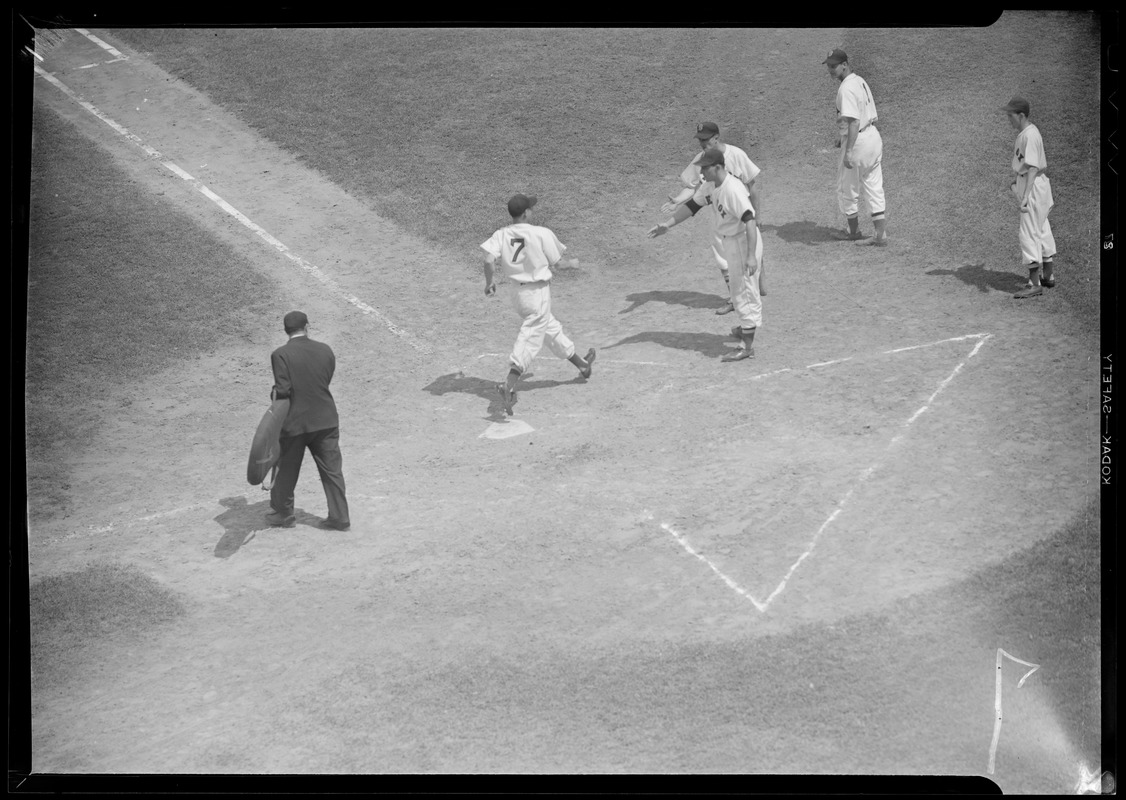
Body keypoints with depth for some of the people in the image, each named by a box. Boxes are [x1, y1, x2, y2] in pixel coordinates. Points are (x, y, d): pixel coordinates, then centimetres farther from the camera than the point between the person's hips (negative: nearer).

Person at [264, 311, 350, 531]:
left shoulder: (281, 354, -14)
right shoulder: (325, 351, -1)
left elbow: (283, 389, -20)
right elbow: (326, 381, 4)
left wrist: (274, 393, 3)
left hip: (294, 422, -3)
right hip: (325, 420, 3)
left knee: (287, 469, 16)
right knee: (332, 469, 10)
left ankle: (283, 514, 29)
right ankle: (339, 517, 12)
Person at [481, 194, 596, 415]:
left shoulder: (501, 235, -3)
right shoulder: (541, 233, -13)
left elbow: (489, 259, -16)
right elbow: (556, 262, -5)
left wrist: (490, 282, -2)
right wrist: (572, 264, 16)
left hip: (519, 293, 7)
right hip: (538, 292, -7)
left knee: (551, 328, 23)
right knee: (531, 339, -10)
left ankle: (581, 364, 44)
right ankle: (509, 385, -27)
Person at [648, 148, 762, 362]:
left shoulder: (733, 189, -27)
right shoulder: (709, 186, 1)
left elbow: (749, 220, -32)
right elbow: (691, 206, 13)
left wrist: (751, 255, -37)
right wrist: (667, 224, 7)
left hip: (744, 241, -10)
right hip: (730, 242, 10)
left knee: (744, 291, -5)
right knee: (739, 289, 25)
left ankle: (747, 346, -1)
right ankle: (747, 328, 44)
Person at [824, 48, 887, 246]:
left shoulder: (846, 89, -19)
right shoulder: (860, 81, 11)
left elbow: (854, 121, -27)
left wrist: (848, 151, -31)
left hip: (858, 141, -9)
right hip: (873, 137, 9)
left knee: (847, 190, 9)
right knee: (874, 188, 10)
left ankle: (854, 232, 23)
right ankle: (881, 235, 10)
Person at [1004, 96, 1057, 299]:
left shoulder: (1030, 135, -21)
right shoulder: (1023, 133, 9)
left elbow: (1033, 168, -27)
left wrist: (1026, 196, -32)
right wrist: (1017, 180, 34)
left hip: (1034, 186, -11)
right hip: (1027, 184, 11)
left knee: (1029, 233, -9)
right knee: (1041, 231, 18)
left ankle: (1034, 284, -8)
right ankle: (1049, 275, 30)